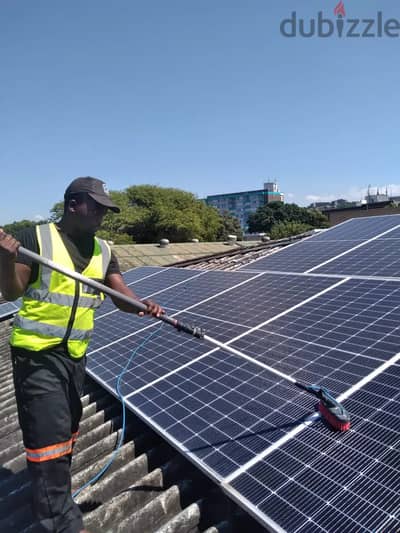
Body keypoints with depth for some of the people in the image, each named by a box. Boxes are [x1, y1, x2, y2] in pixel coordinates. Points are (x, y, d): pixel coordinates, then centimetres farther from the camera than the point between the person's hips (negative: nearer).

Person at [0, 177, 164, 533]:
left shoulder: (103, 251, 4)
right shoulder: (37, 238, -11)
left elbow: (122, 297, -3)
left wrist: (143, 306, -24)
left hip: (75, 354, 6)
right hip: (37, 354, -6)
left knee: (66, 431, 21)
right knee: (50, 435, -2)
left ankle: (51, 498, 45)